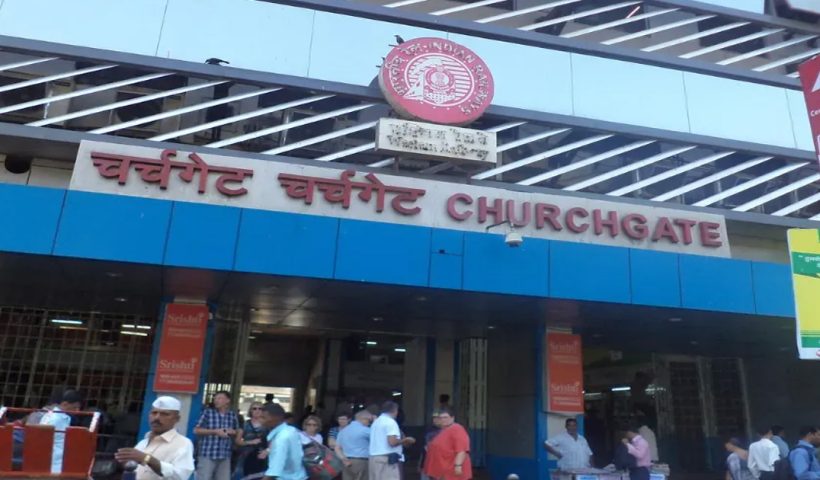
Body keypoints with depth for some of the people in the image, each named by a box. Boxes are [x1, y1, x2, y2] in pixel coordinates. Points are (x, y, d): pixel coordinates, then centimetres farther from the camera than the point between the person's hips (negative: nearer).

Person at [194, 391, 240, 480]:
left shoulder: (233, 415, 10)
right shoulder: (208, 412, 0)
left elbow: (237, 433, 20)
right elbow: (196, 430, -3)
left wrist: (233, 432, -4)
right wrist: (215, 431, -11)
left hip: (225, 456, 3)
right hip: (207, 454, -3)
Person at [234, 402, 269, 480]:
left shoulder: (266, 425, 3)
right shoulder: (245, 424, 5)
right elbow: (238, 441, 4)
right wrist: (250, 442, -10)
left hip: (260, 459, -1)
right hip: (246, 458, 1)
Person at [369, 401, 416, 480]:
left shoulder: (376, 422, 19)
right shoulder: (391, 422, -9)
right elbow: (392, 442, -20)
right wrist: (405, 440, -3)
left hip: (374, 458, 9)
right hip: (386, 459, -9)